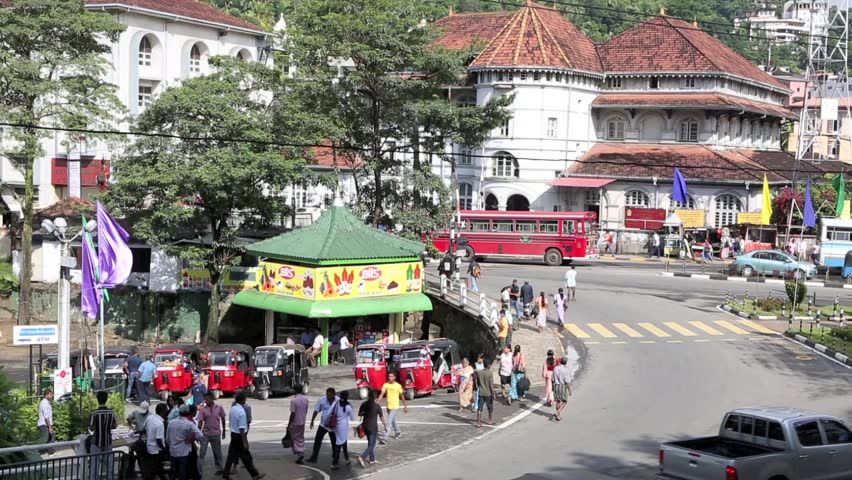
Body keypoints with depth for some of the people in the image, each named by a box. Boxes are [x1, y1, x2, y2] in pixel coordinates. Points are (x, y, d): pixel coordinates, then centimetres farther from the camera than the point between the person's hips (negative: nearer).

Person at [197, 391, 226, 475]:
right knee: (202, 452, -2)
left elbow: (223, 419, 5)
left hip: (216, 433, 0)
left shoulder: (219, 407, -6)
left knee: (217, 453, 11)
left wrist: (223, 431, 9)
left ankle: (219, 469, 25)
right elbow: (200, 422, -10)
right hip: (205, 433, 0)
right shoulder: (202, 409, -8)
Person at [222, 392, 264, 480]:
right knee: (246, 456, 2)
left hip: (233, 434, 8)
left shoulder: (233, 408, 3)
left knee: (231, 454, 15)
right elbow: (242, 429, -23)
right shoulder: (242, 412, -23)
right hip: (240, 436, -8)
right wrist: (244, 442, -20)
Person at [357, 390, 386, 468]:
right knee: (371, 445, -1)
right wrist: (385, 426, 6)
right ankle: (362, 457, -19)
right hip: (373, 428, -6)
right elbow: (381, 417, -7)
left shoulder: (364, 404, -3)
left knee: (370, 443, 22)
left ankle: (372, 459, 30)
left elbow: (359, 414, 3)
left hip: (365, 426, 6)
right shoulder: (377, 406, -15)